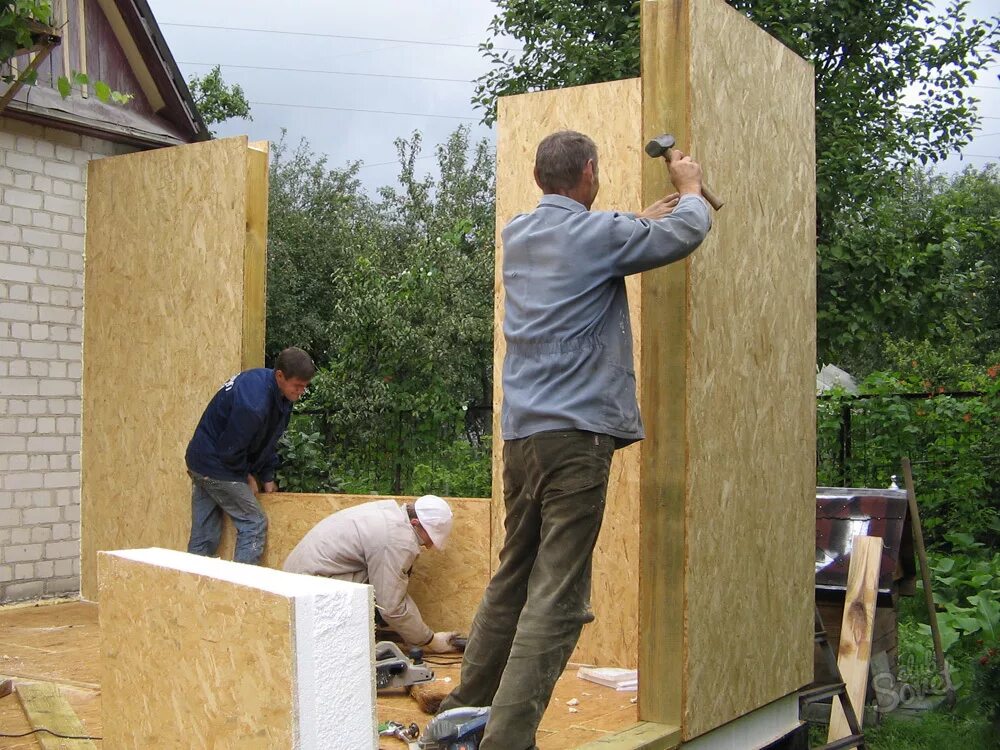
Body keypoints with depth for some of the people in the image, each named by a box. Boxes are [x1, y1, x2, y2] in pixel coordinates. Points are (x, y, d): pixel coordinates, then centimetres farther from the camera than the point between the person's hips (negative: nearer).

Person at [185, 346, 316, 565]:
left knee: (204, 535, 12)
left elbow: (268, 440, 11)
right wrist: (247, 476, -8)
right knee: (254, 524, -5)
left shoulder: (279, 395, -1)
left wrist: (267, 477, 8)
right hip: (218, 467, -9)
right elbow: (230, 449, -23)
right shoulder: (253, 401, -31)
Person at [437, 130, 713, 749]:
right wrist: (691, 188, 26)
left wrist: (648, 216, 39)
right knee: (557, 598, -6)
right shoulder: (597, 233, -6)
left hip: (520, 431, 8)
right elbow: (689, 232, 5)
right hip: (576, 431, -8)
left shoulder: (518, 235, 13)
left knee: (512, 579, 18)